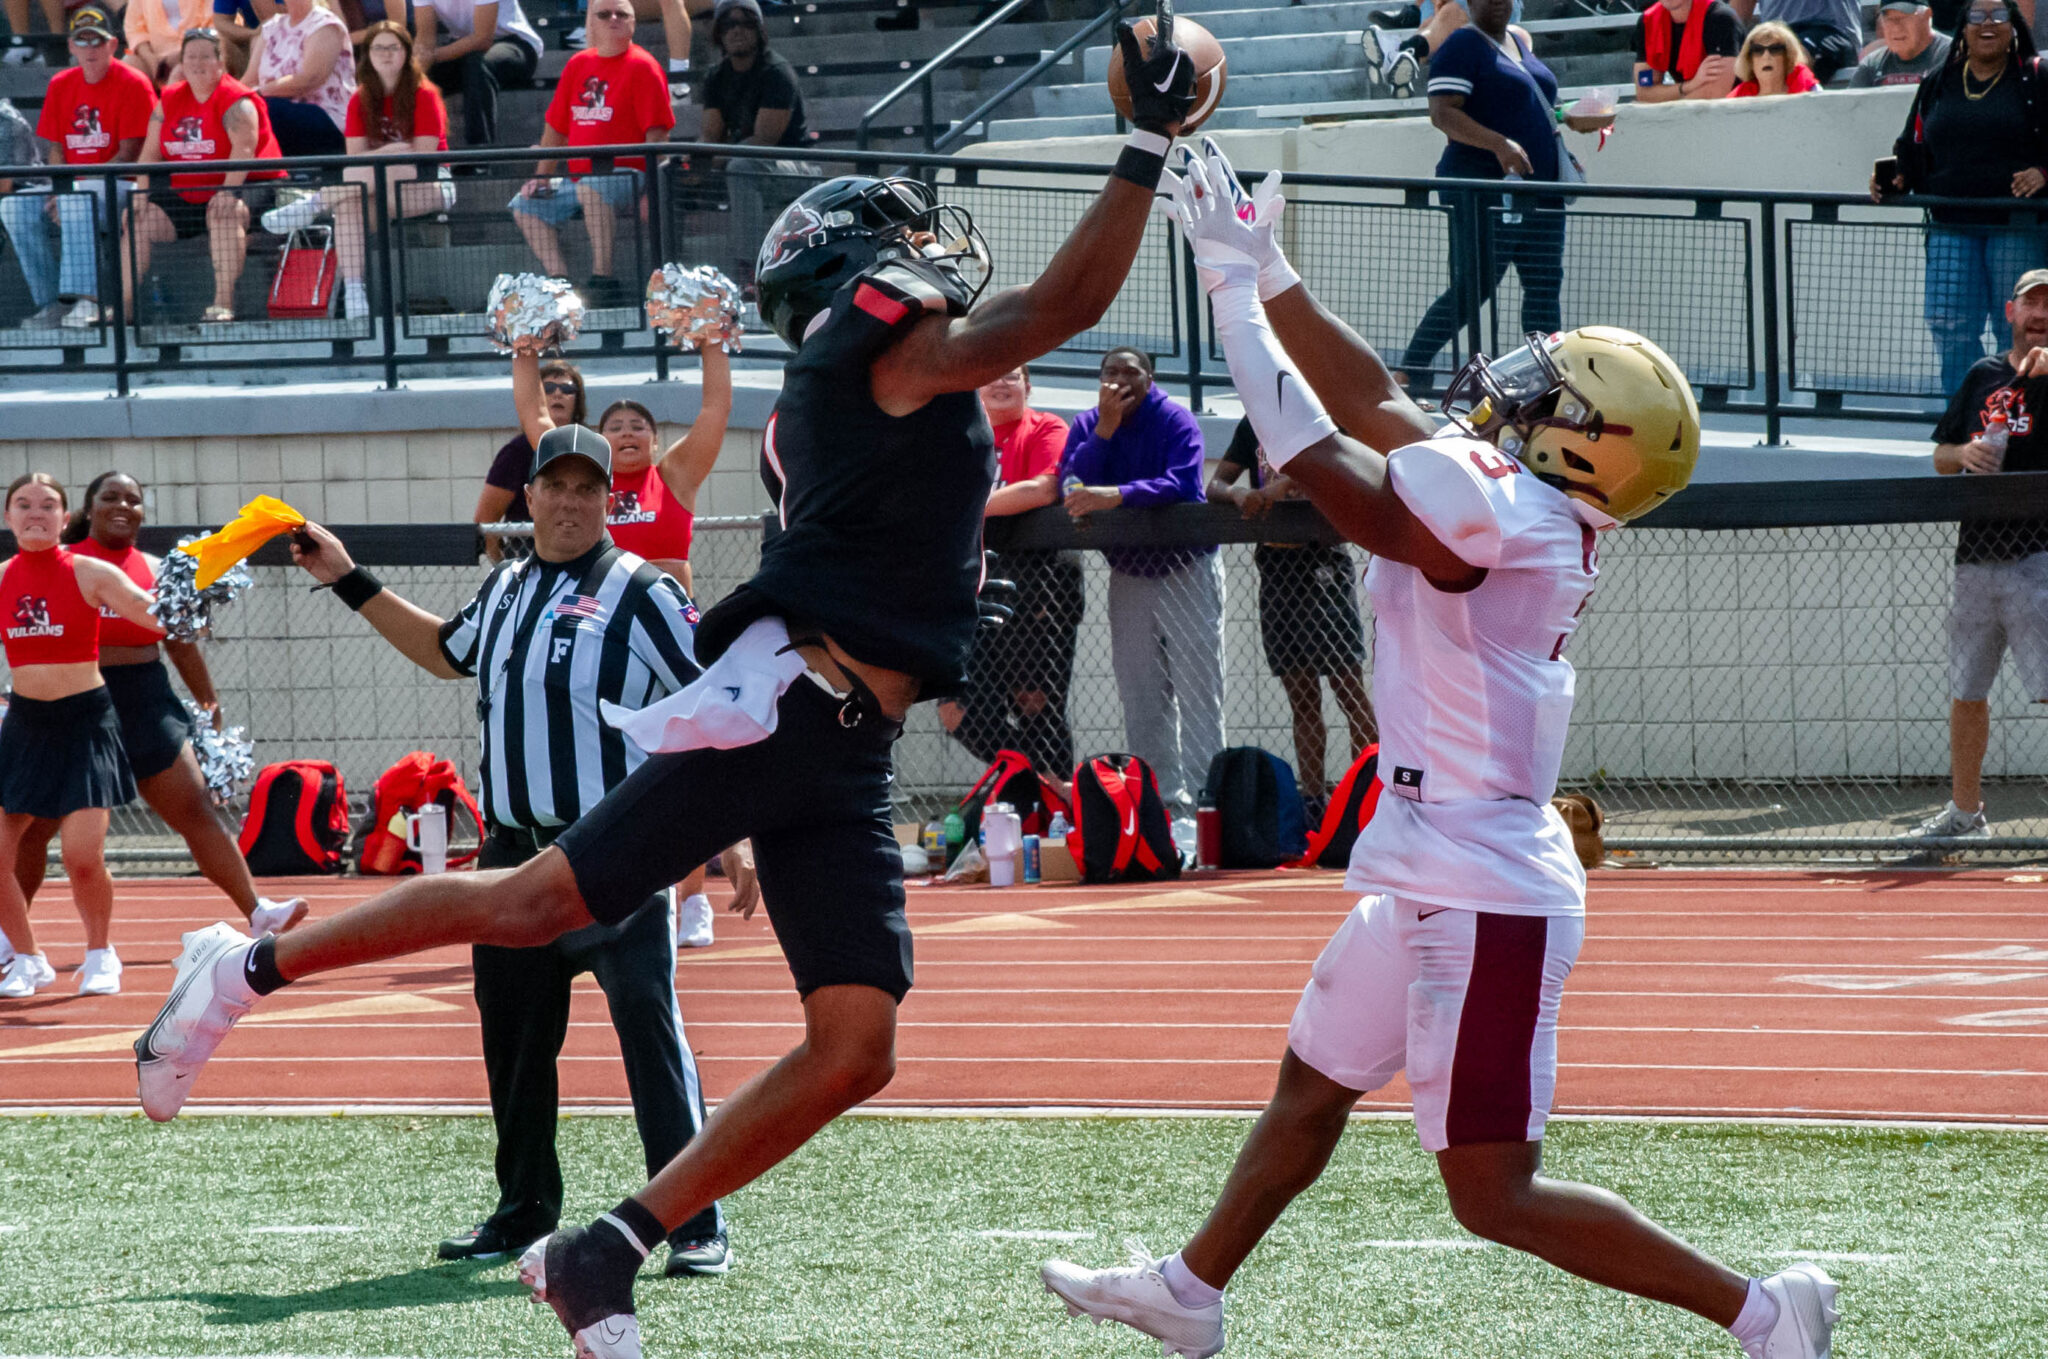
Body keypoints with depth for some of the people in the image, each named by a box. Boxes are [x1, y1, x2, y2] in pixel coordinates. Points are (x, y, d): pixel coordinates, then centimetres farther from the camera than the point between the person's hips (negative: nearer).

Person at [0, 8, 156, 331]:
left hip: (119, 186, -7)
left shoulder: (133, 84, -7)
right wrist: (59, 191, -9)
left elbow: (130, 154, -13)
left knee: (80, 200, -38)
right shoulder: (61, 85, 13)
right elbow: (55, 149, 13)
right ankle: (53, 303, -17)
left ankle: (87, 299, -42)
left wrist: (76, 187, -20)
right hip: (71, 185, 7)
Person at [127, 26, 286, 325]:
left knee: (225, 213, -38)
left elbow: (244, 149, -24)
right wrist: (141, 194, -6)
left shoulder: (236, 101, -10)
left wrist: (228, 190, -37)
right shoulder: (170, 101, 10)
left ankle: (223, 302, -41)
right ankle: (124, 303, -3)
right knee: (136, 218, -5)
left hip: (245, 186, -7)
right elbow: (151, 154, 9)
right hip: (185, 196, 7)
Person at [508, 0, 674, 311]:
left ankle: (602, 281, -36)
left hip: (628, 177, -8)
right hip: (578, 178, 8)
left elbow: (657, 132, -13)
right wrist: (542, 176, 12)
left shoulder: (642, 67, -6)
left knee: (591, 187, -38)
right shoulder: (579, 65, 14)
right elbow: (557, 125, 21)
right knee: (525, 206, 4)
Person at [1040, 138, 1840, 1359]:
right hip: (1441, 879, 10)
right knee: (1310, 1086, 25)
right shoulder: (1531, 514, 5)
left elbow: (1321, 460, -20)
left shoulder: (1490, 514, -22)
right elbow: (1371, 402, 13)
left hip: (1484, 899, -10)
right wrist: (1266, 271, 13)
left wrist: (1239, 286, -13)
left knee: (1496, 1194, -5)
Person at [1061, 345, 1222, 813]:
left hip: (1186, 570, -5)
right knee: (1142, 698, 6)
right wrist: (1104, 429, -20)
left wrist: (1116, 495, -41)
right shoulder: (1087, 426, 2)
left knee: (1197, 691, -9)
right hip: (1128, 577, 5)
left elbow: (1182, 484, -28)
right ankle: (1163, 798, 11)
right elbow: (1068, 489, -12)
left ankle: (1201, 801, -11)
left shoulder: (1175, 420, -12)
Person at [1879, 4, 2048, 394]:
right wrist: (1897, 181, 1)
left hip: (2015, 226, -3)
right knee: (1949, 325, -6)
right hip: (1951, 227, 3)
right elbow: (1914, 151, 20)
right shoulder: (1937, 85, 15)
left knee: (2015, 331, -2)